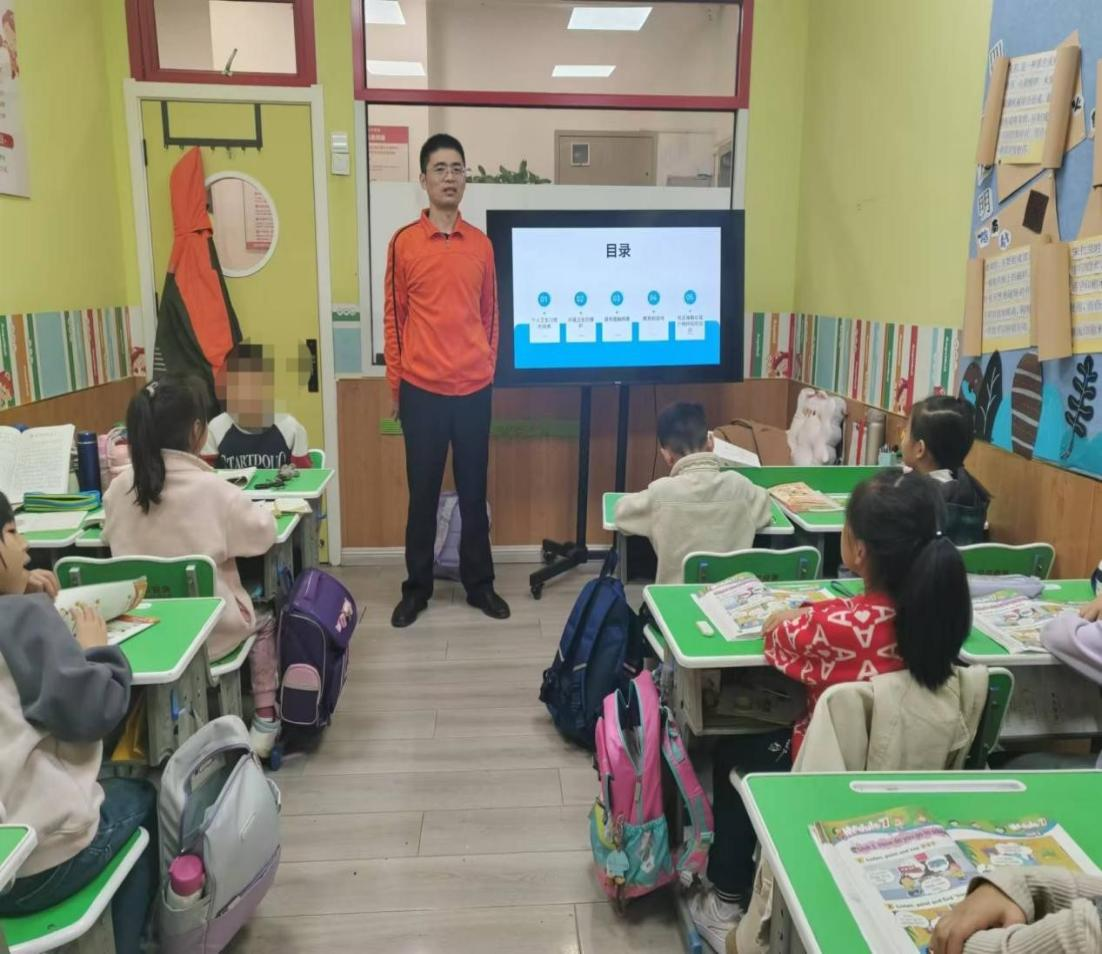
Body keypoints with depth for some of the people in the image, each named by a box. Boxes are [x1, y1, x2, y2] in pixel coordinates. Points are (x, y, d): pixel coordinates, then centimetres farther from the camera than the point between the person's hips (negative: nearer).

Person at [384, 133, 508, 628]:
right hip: (422, 390, -2)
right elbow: (394, 316, 2)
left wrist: (488, 369, 10)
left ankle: (479, 583, 23)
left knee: (474, 490, 10)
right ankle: (417, 587, 21)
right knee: (422, 492, 7)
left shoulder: (481, 244, 7)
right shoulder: (404, 242, 0)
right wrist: (395, 385, 2)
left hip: (474, 390, 2)